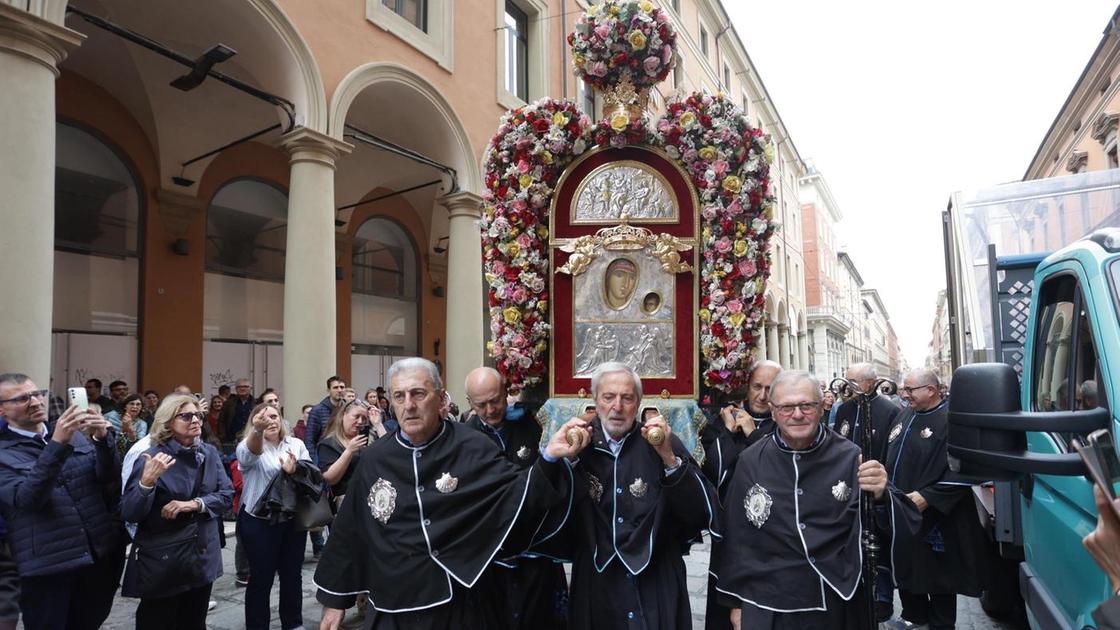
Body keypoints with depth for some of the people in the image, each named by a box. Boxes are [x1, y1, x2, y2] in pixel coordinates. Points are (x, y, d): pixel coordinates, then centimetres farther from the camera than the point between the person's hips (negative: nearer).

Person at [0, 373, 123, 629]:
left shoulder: (74, 434, 9)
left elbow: (108, 476, 1)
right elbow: (26, 498, -19)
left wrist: (102, 439, -17)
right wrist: (57, 445, -30)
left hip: (101, 555, 4)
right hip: (46, 566, -4)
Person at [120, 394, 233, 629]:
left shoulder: (210, 453, 1)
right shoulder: (152, 457, -13)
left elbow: (227, 495, -3)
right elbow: (129, 513, -16)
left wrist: (196, 504, -19)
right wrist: (147, 481, -33)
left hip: (203, 556, 4)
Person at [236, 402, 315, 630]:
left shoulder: (296, 444, 7)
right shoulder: (248, 446, -5)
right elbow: (250, 453, -30)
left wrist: (295, 471, -23)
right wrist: (258, 429, -52)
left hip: (293, 520, 4)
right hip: (259, 522, -3)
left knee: (292, 575, 14)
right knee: (261, 578, 4)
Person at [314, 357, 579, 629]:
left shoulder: (472, 448, -10)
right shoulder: (375, 459, -1)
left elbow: (517, 492, -19)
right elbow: (348, 530, 6)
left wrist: (550, 456, -37)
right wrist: (334, 598, 11)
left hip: (453, 605, -1)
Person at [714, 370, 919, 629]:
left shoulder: (849, 457, -7)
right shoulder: (751, 462, -6)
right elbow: (736, 537, 2)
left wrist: (880, 496, -29)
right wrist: (735, 601, 6)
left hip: (837, 604, 0)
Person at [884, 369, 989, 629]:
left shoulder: (951, 419, -16)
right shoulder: (906, 415, 8)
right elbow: (891, 457, 19)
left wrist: (926, 497, -23)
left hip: (933, 519, -7)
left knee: (936, 574, 7)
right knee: (905, 568, 18)